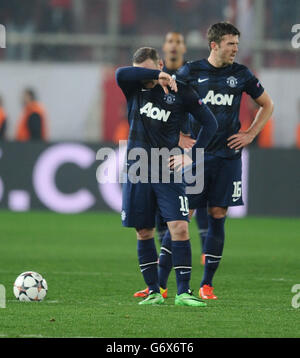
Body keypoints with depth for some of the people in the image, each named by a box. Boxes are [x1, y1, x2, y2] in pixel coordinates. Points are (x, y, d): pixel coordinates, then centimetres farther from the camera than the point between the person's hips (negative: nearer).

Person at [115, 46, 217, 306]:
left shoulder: (180, 92, 0)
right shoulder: (134, 89, 4)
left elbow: (210, 123, 4)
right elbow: (120, 74, -19)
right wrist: (157, 76, -23)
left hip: (168, 171, -2)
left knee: (180, 228, -12)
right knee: (144, 233, 5)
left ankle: (183, 292, -8)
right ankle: (154, 292, 14)